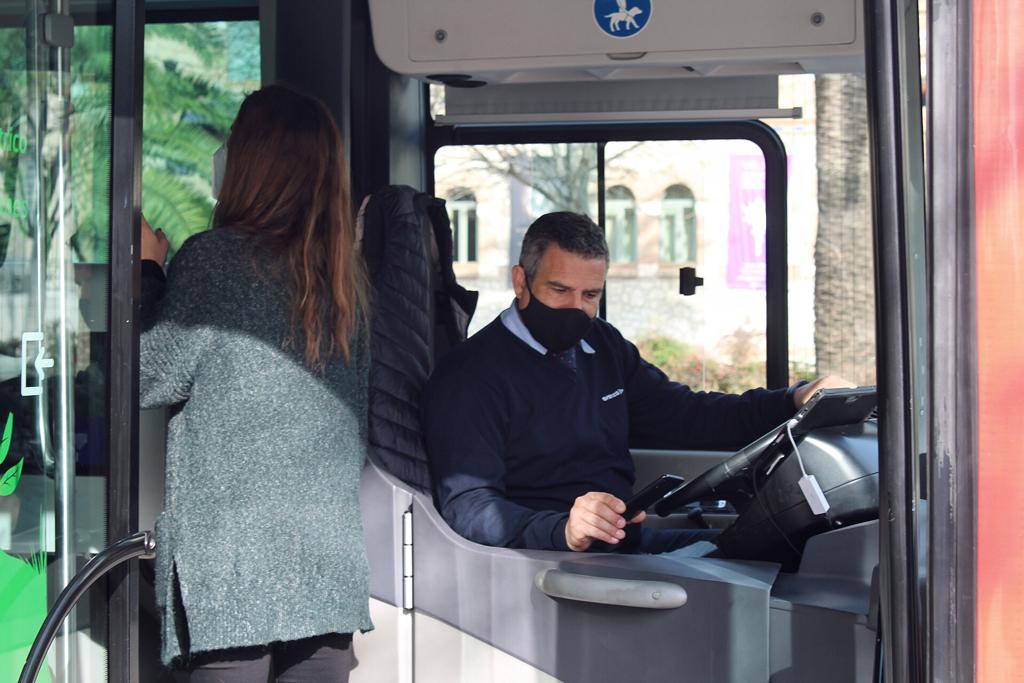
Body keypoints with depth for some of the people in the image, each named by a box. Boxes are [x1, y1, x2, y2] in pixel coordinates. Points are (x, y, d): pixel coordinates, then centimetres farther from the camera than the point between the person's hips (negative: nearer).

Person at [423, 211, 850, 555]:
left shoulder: (604, 348, 19)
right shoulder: (470, 376, -6)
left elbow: (685, 415, 26)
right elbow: (467, 507, -17)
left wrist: (795, 402, 12)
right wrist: (563, 530, -36)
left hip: (627, 545, 8)